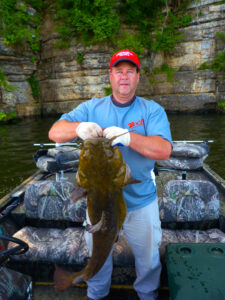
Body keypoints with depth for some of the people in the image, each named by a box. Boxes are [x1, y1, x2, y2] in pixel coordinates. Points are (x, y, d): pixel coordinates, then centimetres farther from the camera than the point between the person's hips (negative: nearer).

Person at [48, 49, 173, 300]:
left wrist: (128, 136, -37)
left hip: (141, 201, 0)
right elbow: (54, 132, -10)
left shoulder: (152, 110, -7)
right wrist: (78, 127, -32)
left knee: (147, 255, 21)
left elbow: (164, 150, -21)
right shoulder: (91, 108, -3)